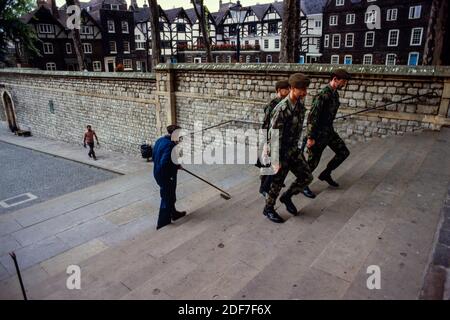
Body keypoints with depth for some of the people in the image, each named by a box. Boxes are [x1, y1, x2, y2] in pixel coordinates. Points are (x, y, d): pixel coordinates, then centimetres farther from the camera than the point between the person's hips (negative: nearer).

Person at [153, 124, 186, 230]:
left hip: (157, 173, 10)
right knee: (167, 199, 7)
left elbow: (154, 157, 13)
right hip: (167, 176, -10)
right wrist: (177, 166, -15)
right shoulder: (170, 145, -25)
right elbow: (165, 163, -32)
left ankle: (174, 214, 47)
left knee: (170, 196, 27)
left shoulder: (159, 141, 4)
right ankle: (163, 223, 20)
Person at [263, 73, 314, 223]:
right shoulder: (282, 109, -25)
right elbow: (274, 136, -23)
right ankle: (268, 209, 30)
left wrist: (296, 147, 19)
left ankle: (286, 197, 33)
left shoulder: (300, 105, 1)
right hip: (281, 152, -8)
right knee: (277, 183, 7)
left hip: (294, 150, 8)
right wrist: (276, 160, -21)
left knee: (307, 177, 11)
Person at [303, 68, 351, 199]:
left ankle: (326, 174, 28)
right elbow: (312, 117, -25)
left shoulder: (335, 94, 6)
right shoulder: (323, 95, -23)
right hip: (318, 134, -9)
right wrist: (310, 137, -24)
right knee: (313, 162, 2)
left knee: (344, 152, 13)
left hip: (329, 131, 9)